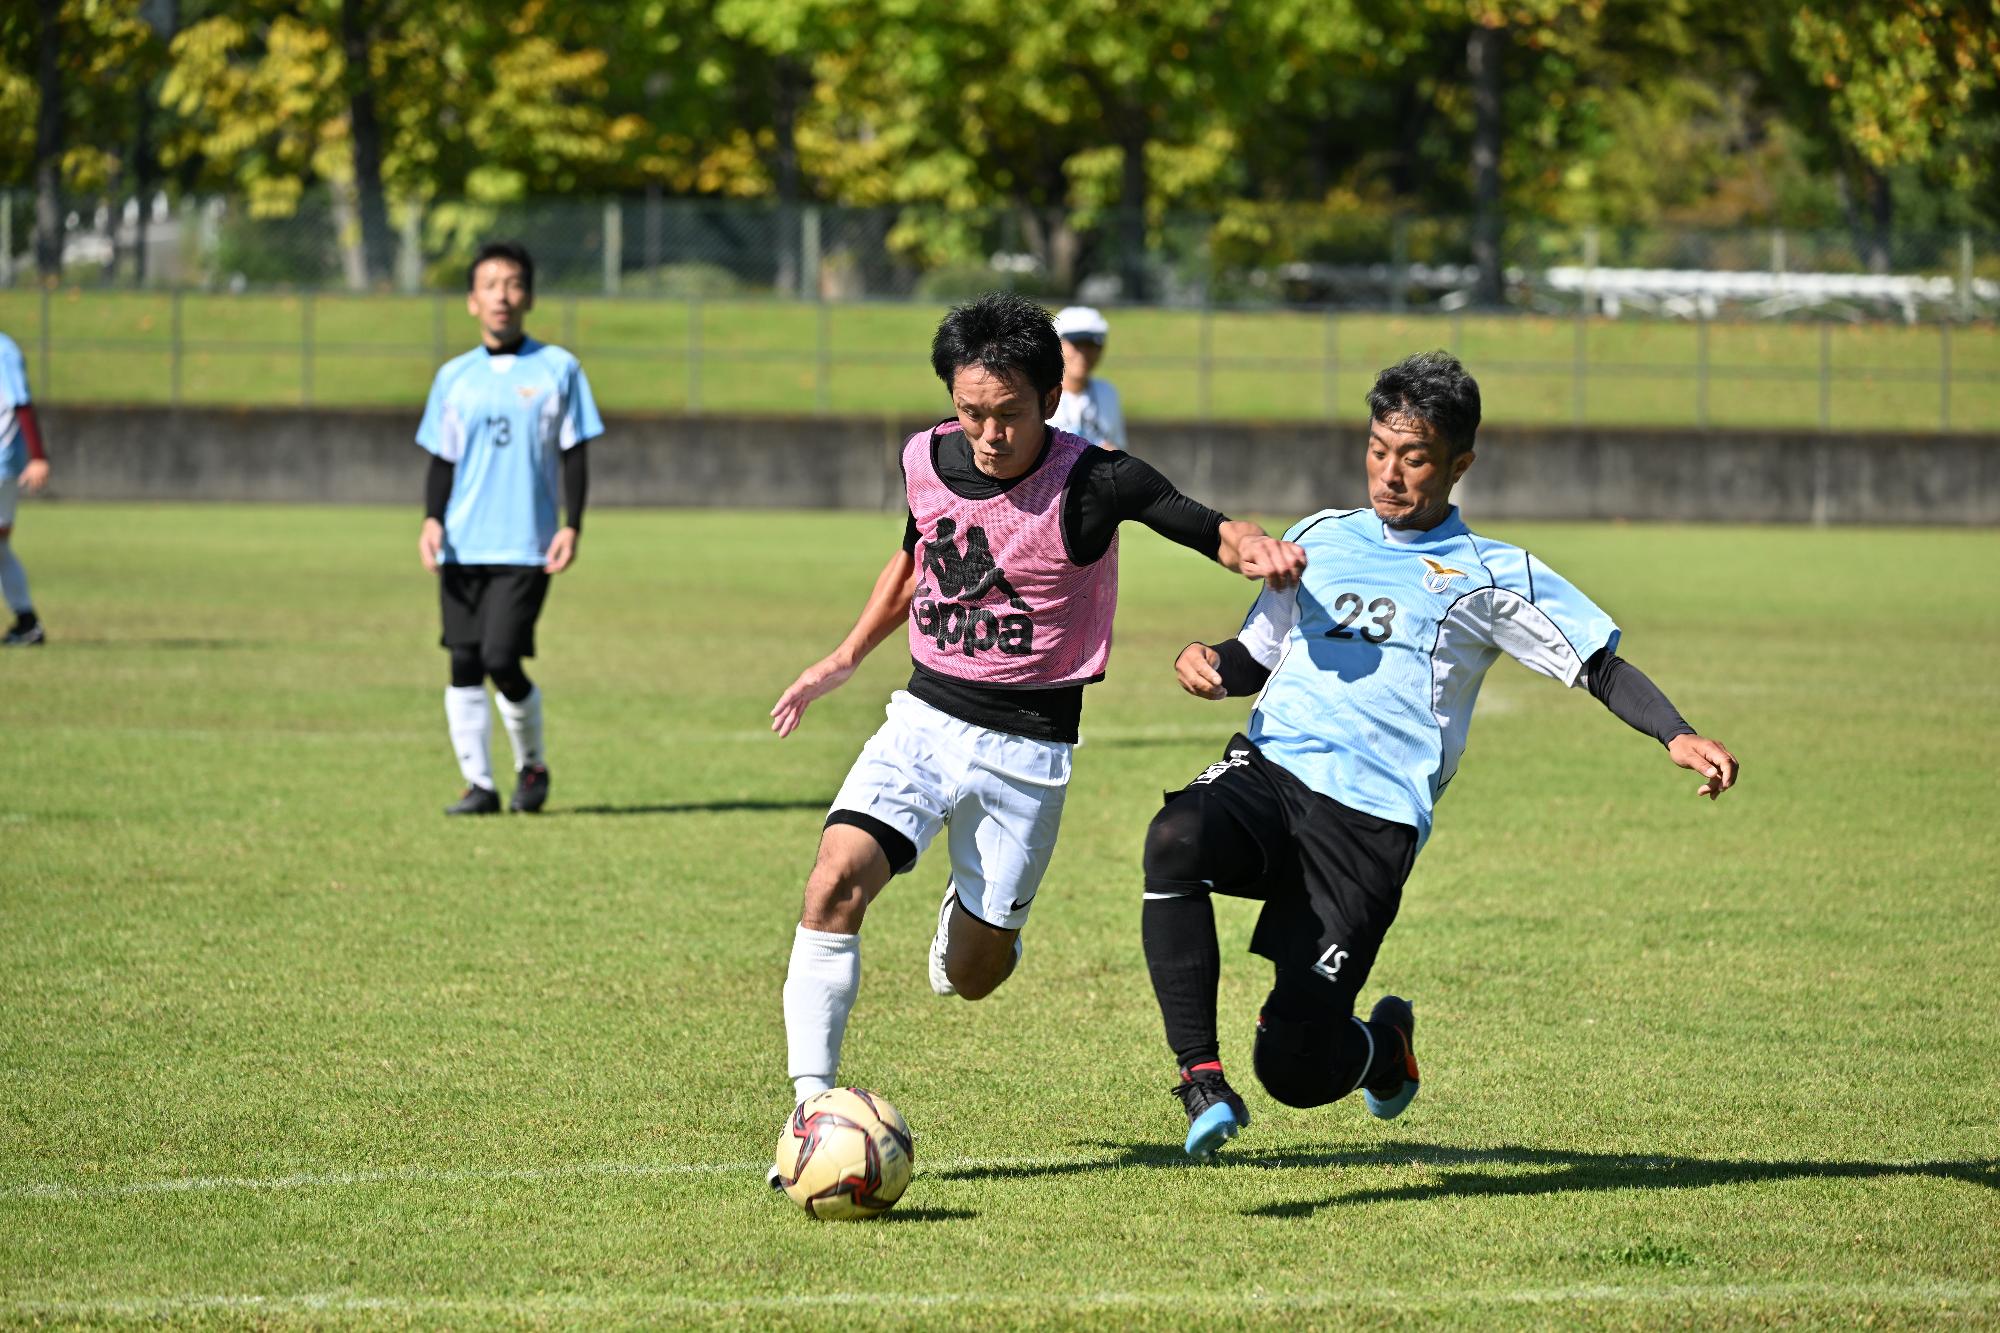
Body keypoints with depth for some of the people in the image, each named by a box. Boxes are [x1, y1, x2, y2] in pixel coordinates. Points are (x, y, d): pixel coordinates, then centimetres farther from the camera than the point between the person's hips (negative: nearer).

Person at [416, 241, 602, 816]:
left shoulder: (557, 369, 3)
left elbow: (575, 454, 4)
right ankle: (478, 783, 7)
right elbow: (441, 460, 13)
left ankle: (533, 765, 10)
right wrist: (432, 519, -3)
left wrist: (572, 526, -7)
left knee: (502, 659, -13)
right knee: (464, 665, -1)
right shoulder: (454, 376, 10)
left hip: (526, 546, -3)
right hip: (460, 547, 3)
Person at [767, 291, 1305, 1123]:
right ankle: (813, 1104, -16)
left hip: (1026, 749, -3)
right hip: (923, 720, 3)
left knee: (973, 977, 5)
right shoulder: (926, 460, -2)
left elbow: (1217, 534, -14)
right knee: (836, 883, -22)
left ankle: (973, 916, 43)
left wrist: (1257, 549, -37)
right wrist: (845, 660, 20)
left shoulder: (1094, 483, -16)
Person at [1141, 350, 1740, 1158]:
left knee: (1296, 1070, -10)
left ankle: (1383, 1045, 29)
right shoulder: (1319, 539, 19)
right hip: (1268, 768, 3)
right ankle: (1201, 1078, -24)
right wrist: (1210, 665, 5)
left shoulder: (1491, 576, 7)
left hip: (1371, 823, -3)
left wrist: (1678, 737, -13)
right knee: (1176, 841, -35)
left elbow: (1600, 667, 4)